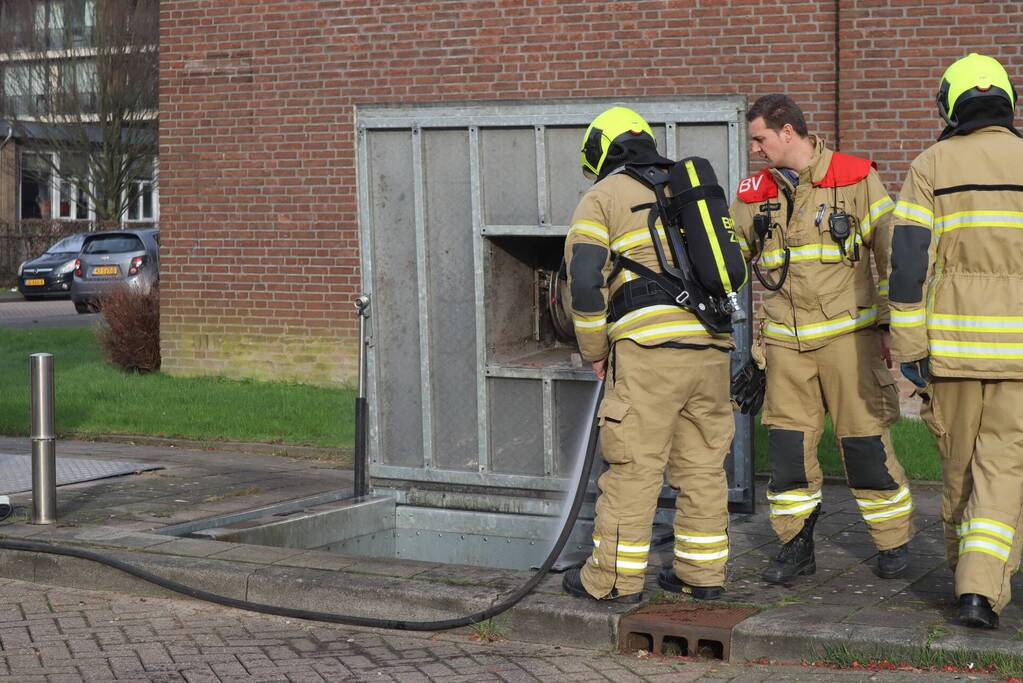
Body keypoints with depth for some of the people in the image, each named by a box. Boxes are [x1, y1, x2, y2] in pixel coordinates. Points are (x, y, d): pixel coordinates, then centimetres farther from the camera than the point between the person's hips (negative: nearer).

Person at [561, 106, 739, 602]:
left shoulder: (602, 198, 6)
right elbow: (732, 264, 23)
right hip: (712, 344, 6)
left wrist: (595, 351, 6)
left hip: (650, 344, -6)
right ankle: (702, 573, 18)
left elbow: (585, 280, -5)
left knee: (633, 463, -1)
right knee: (703, 462, 12)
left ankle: (615, 577, 4)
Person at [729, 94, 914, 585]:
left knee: (864, 441, -2)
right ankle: (796, 547, 14)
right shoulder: (755, 192, 9)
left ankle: (893, 542, 14)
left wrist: (888, 323, -2)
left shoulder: (855, 178, -2)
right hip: (785, 341, 4)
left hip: (847, 333, -4)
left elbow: (891, 254, 0)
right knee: (787, 442, 1)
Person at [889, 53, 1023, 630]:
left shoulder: (931, 165, 2)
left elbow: (908, 258, -6)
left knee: (959, 459, 15)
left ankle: (968, 573, 30)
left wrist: (909, 346, -3)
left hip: (952, 343, 1)